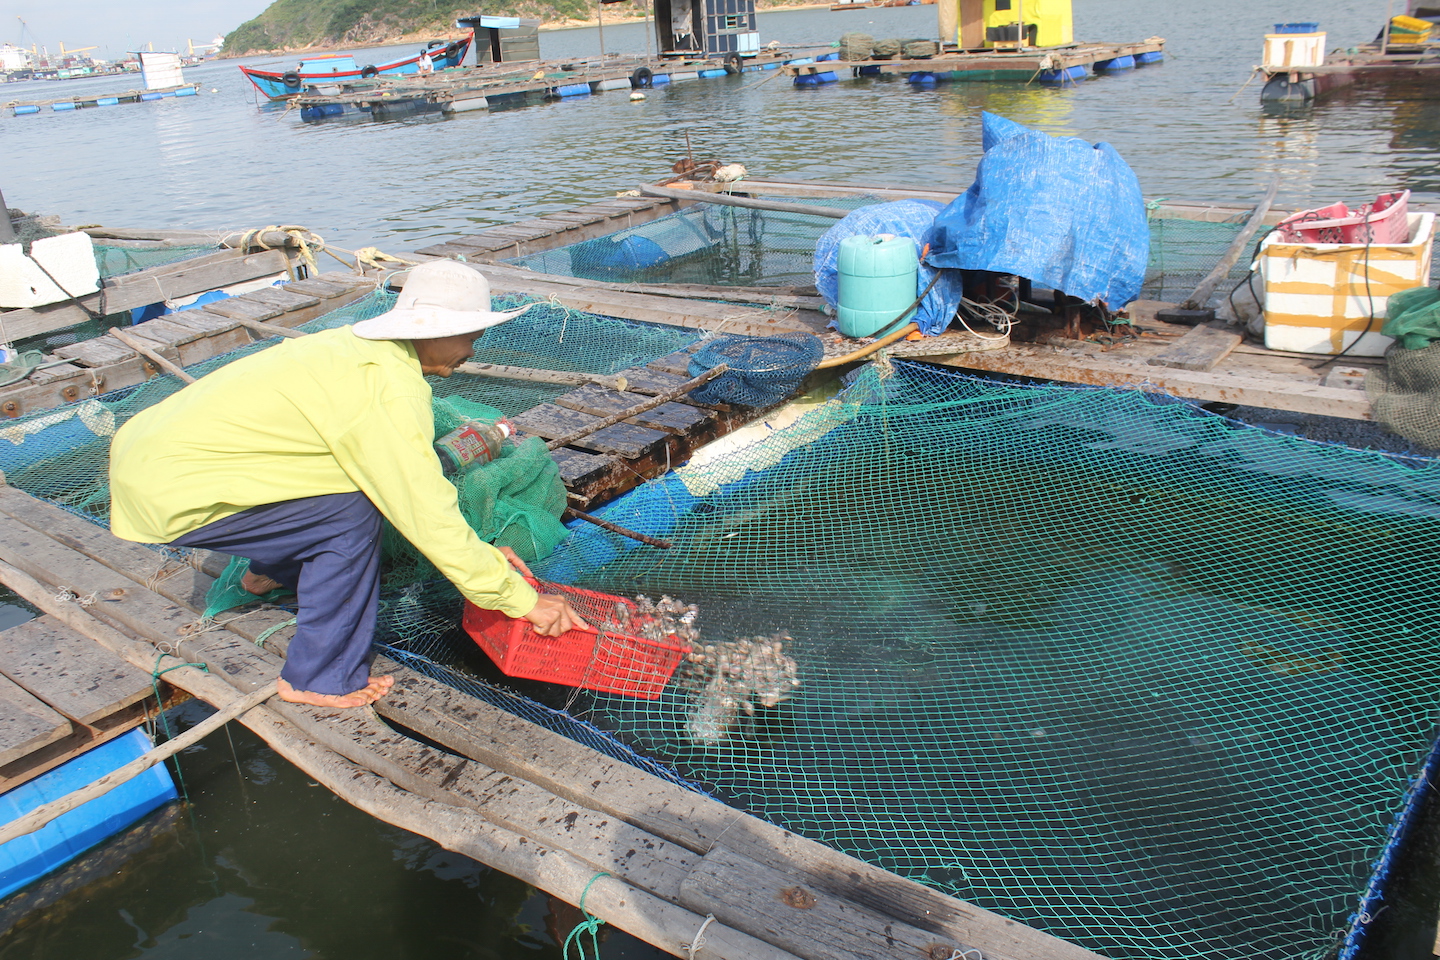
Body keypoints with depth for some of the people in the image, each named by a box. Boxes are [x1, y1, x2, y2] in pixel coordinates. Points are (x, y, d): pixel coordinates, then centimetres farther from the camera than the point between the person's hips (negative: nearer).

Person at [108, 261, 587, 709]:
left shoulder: (357, 346, 5)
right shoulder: (387, 392, -24)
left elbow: (414, 481, 13)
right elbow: (430, 517, -22)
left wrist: (479, 553, 11)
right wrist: (524, 599, -13)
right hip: (166, 494, -9)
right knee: (351, 513, -16)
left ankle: (273, 570, 38)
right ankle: (320, 680, -2)